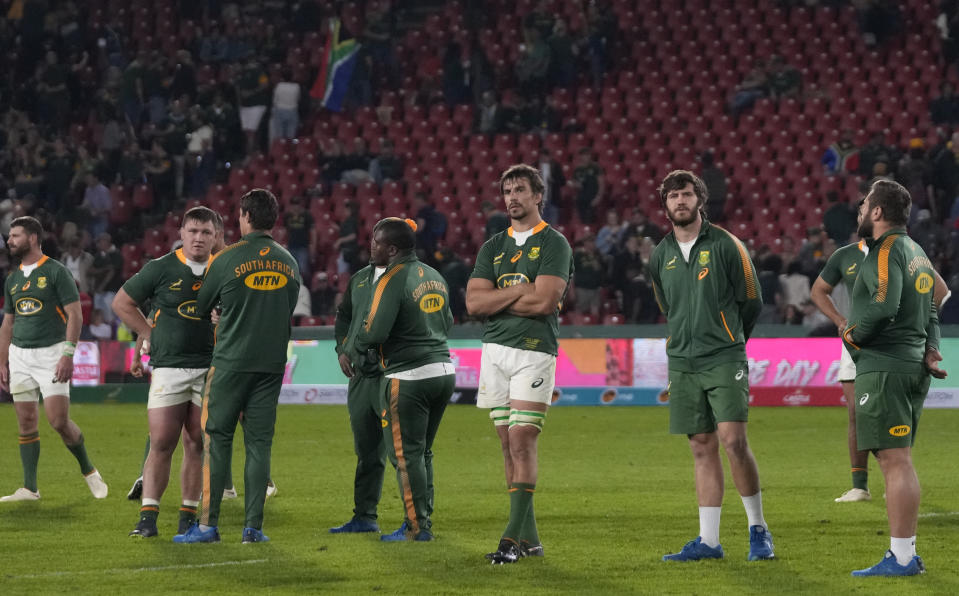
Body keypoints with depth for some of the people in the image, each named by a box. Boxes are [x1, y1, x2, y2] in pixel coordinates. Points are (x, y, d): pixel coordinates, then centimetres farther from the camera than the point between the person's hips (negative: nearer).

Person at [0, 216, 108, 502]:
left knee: (59, 420, -12)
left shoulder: (56, 272, -6)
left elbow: (75, 315, -9)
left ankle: (88, 470, 10)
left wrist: (68, 355, -17)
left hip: (51, 352, -6)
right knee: (27, 422, 3)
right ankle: (29, 488, 6)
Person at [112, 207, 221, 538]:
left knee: (196, 445, 2)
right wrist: (150, 334, 7)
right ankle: (148, 516, -3)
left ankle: (188, 515, 9)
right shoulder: (161, 268, 1)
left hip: (210, 370, 1)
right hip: (168, 369, -1)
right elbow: (122, 302, 10)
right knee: (161, 443, -6)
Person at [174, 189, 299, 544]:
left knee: (216, 439, 2)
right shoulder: (289, 263, 6)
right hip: (272, 362, 4)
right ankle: (253, 526, 2)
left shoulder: (227, 259, -8)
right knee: (259, 442, 6)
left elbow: (201, 307, 5)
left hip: (231, 362, -4)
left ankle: (208, 524, 0)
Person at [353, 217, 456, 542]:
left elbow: (374, 332, -18)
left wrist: (357, 345, 2)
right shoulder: (435, 277, 12)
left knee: (406, 454, 0)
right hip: (444, 369, 8)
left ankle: (417, 526, 1)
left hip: (409, 378, -8)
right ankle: (425, 520, 19)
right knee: (422, 451, 17)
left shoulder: (393, 279, -14)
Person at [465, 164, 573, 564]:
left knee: (522, 443, -12)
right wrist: (520, 291, -8)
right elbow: (474, 302, 3)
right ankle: (529, 538, 10)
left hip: (535, 351, -6)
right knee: (509, 445, 5)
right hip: (495, 350, 6)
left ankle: (513, 538, -15)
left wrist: (496, 299, -4)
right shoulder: (493, 248, 15)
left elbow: (544, 301, -14)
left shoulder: (554, 244, -2)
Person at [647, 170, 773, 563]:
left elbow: (751, 303, 4)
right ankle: (708, 541, 5)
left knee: (733, 441, -13)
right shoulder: (661, 257, 11)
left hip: (724, 360, -4)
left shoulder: (724, 246, -2)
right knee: (702, 448, 4)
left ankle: (758, 530, -1)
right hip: (682, 364, 4)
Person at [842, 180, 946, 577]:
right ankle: (905, 554, 16)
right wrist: (930, 349, 10)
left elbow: (884, 305, -26)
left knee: (895, 461, -10)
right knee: (898, 461, 14)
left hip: (884, 369, -10)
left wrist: (853, 335, -11)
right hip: (912, 366, 10)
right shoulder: (916, 252, 19)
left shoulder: (886, 250, -12)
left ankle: (902, 558, -12)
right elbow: (930, 312, 23)